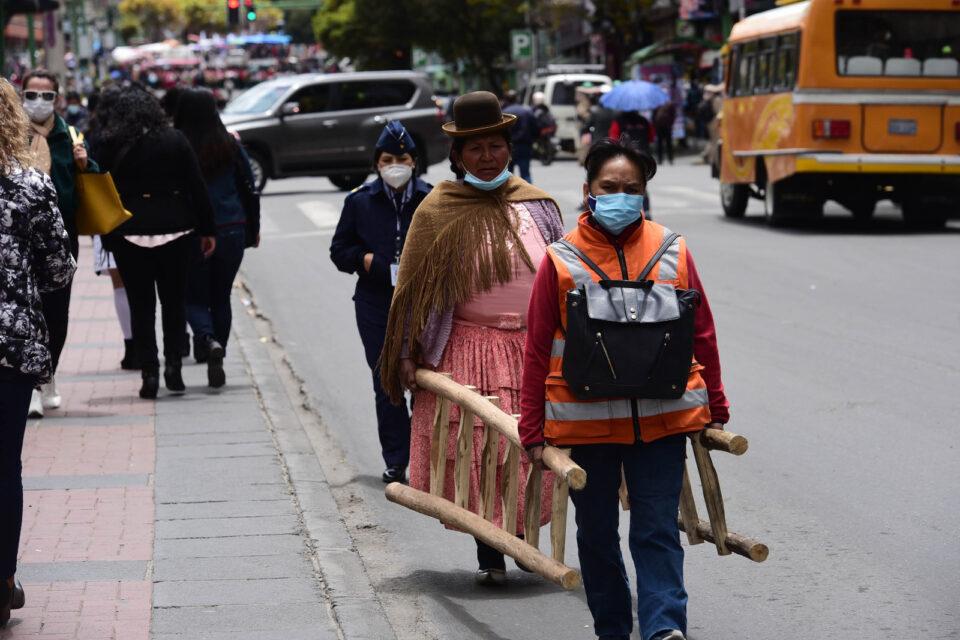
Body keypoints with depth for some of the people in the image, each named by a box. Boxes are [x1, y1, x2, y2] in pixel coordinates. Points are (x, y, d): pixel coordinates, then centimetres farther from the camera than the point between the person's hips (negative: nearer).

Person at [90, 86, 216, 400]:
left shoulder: (108, 146, -4)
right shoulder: (175, 140, -1)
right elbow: (197, 188, 0)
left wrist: (108, 238, 5)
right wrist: (207, 229, 6)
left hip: (130, 233, -1)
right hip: (175, 230, 1)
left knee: (141, 305, 6)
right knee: (174, 301, 14)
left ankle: (149, 373, 0)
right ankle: (173, 366, 6)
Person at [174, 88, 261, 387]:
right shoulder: (230, 146, 0)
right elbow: (249, 190, 6)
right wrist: (253, 229, 17)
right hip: (231, 232, 2)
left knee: (194, 297, 9)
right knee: (221, 297, 14)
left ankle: (208, 340, -20)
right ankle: (215, 364, 13)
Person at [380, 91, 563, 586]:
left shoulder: (537, 205, 9)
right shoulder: (438, 211, 0)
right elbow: (414, 286, 2)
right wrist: (408, 354, -2)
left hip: (535, 347, 3)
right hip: (468, 347, -3)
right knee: (475, 451, -4)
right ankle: (489, 557, 6)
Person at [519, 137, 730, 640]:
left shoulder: (671, 252, 3)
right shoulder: (562, 260, -2)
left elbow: (701, 334, 11)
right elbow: (537, 350, 3)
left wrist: (715, 409, 15)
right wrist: (532, 429, 3)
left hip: (661, 419, 0)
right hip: (584, 423, 0)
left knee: (658, 532, -5)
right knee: (597, 534, 12)